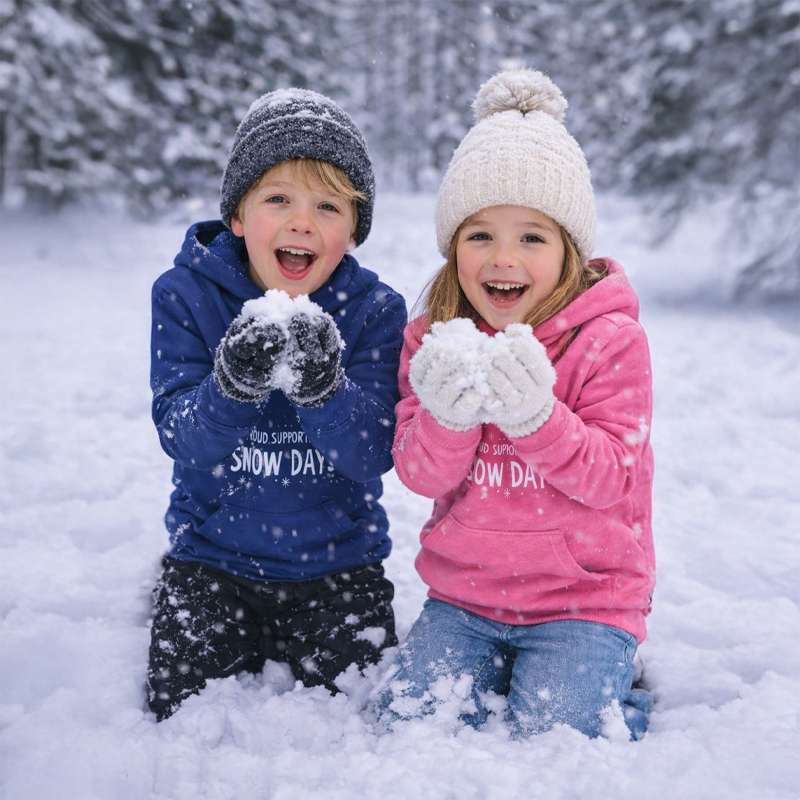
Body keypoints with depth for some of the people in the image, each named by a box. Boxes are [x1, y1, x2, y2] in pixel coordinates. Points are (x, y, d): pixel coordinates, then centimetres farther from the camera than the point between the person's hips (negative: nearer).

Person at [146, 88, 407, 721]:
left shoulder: (376, 312, -10)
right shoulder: (185, 295, -9)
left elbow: (376, 453, -18)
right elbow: (182, 441, -16)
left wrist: (321, 385, -38)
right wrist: (232, 385, -38)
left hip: (337, 560, 0)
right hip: (213, 553, 0)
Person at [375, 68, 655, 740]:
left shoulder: (611, 339, -10)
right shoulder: (433, 339, 0)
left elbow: (611, 477, -14)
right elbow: (422, 475, -5)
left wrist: (535, 415, -31)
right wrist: (447, 416, -27)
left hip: (583, 594, -3)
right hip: (465, 592, 4)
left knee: (549, 732, -17)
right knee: (406, 714, -10)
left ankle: (614, 682, 15)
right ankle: (497, 667, 18)